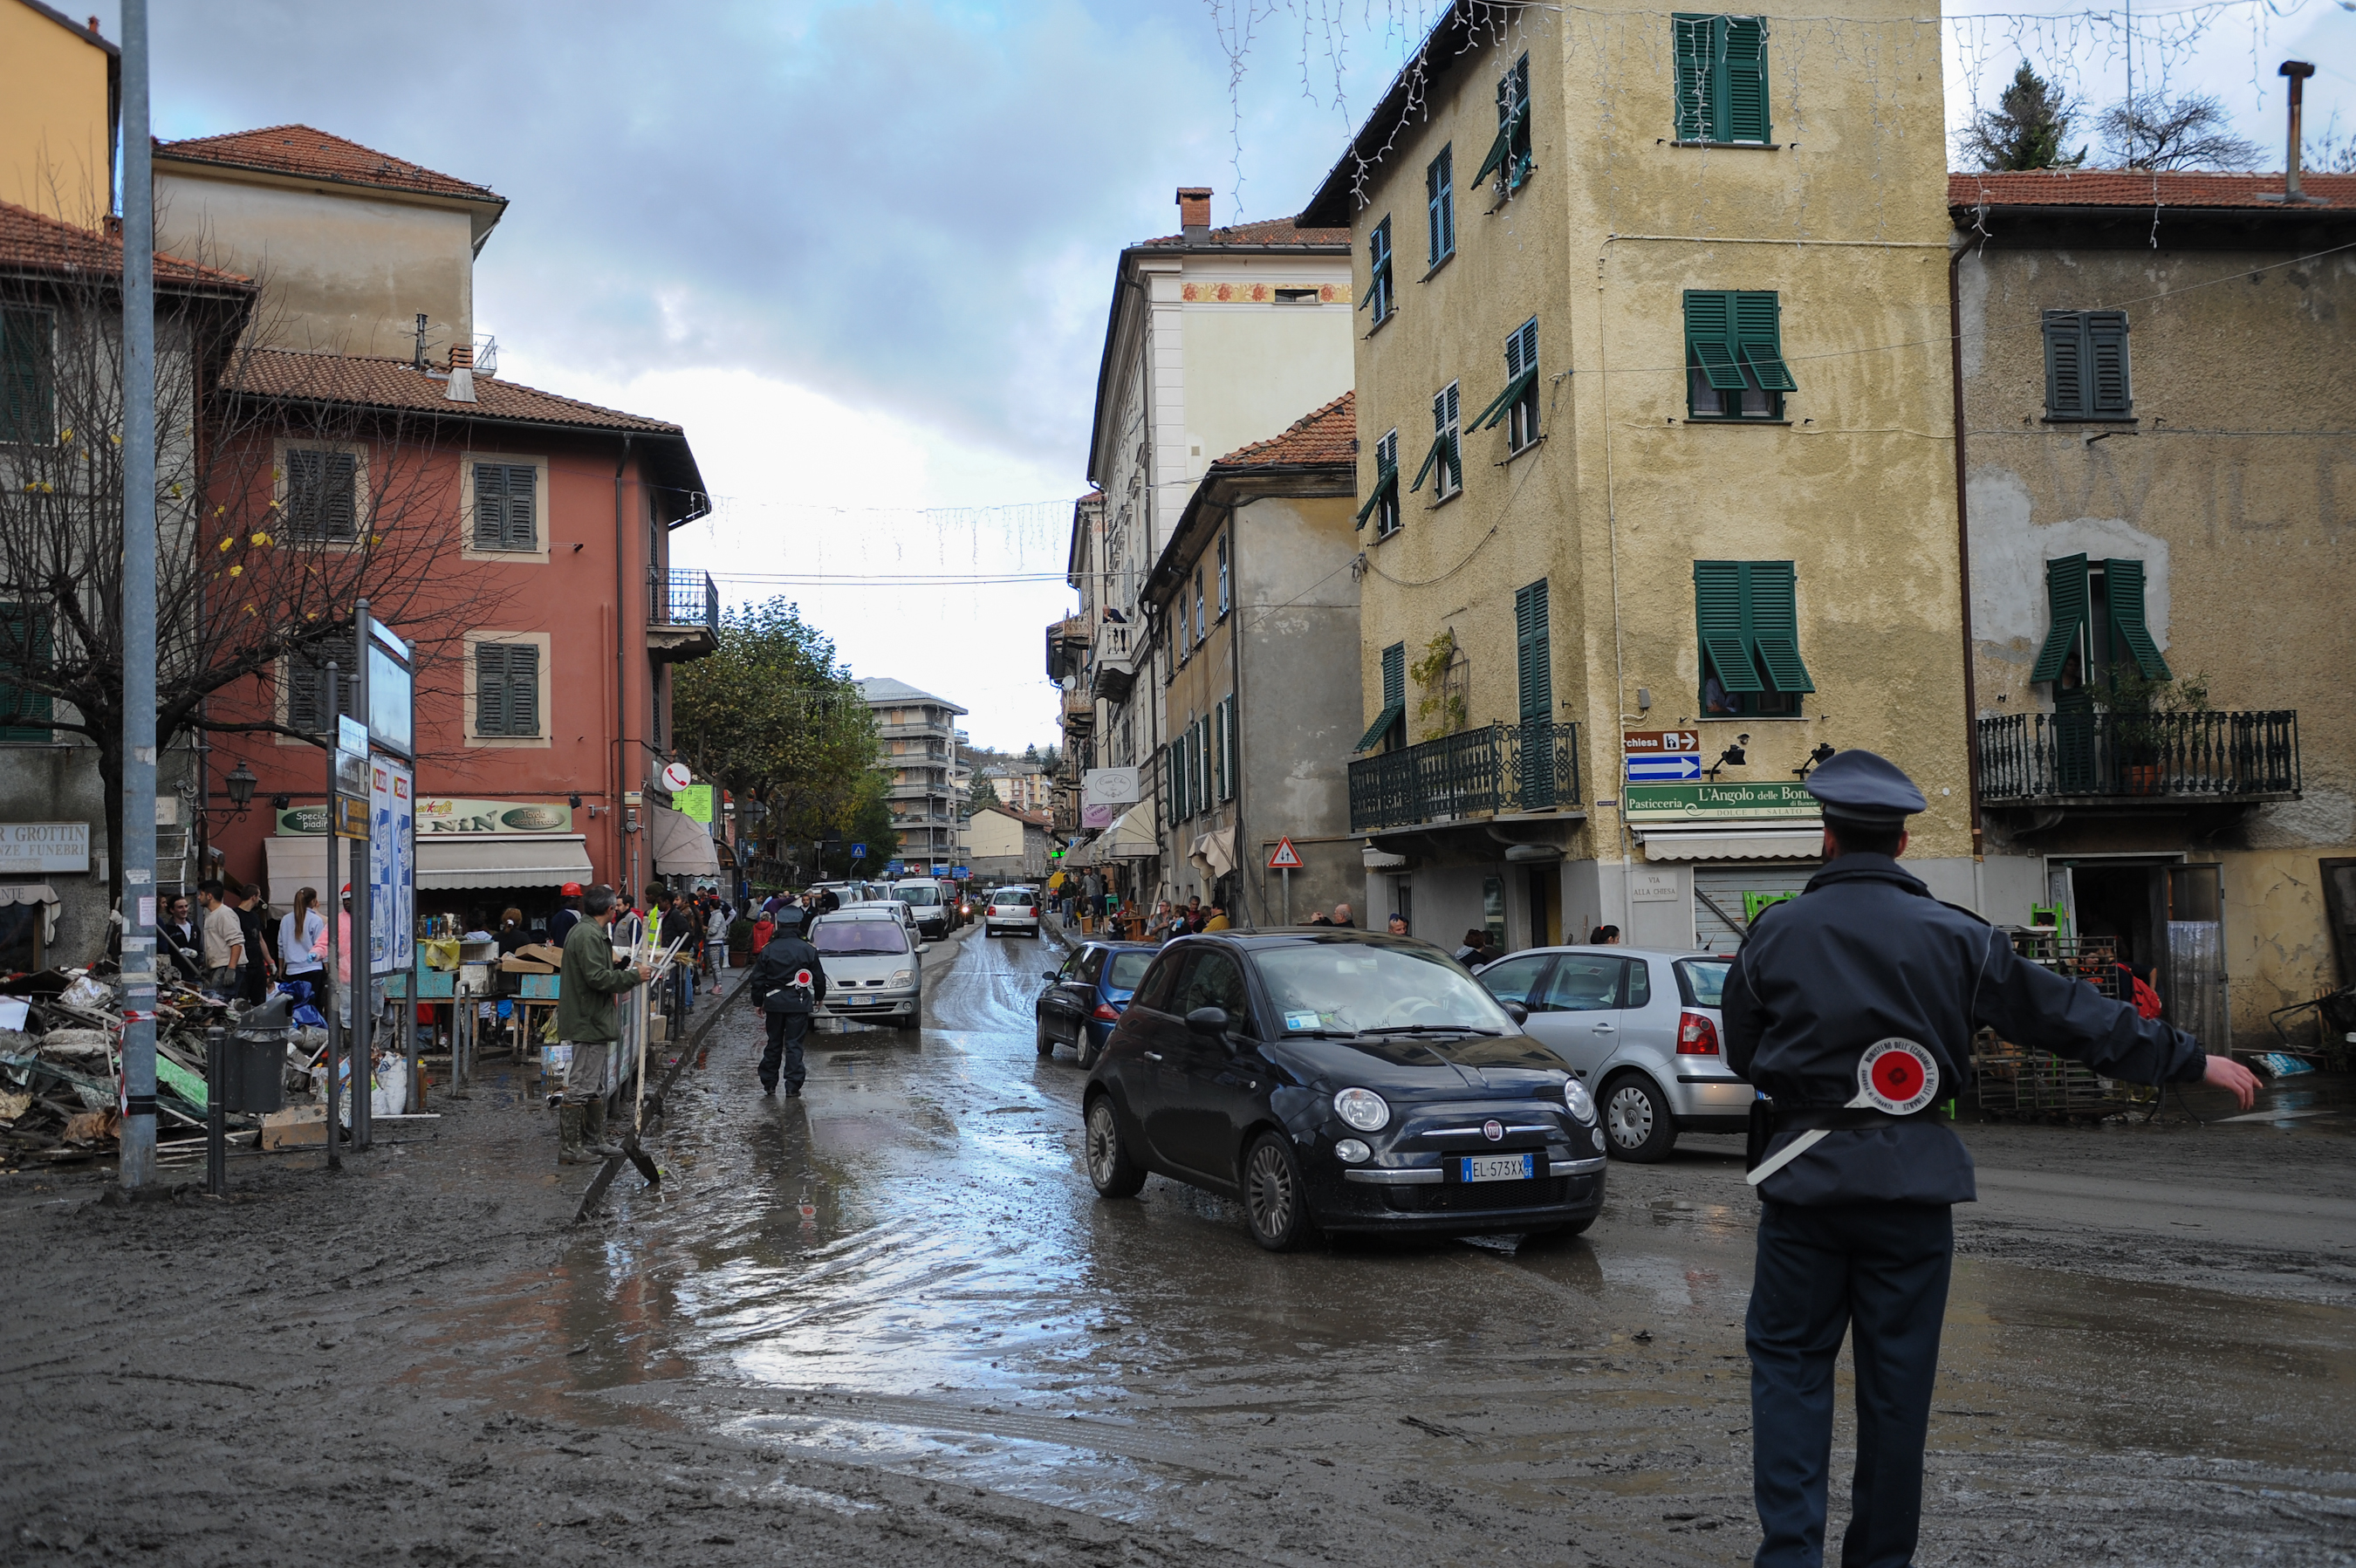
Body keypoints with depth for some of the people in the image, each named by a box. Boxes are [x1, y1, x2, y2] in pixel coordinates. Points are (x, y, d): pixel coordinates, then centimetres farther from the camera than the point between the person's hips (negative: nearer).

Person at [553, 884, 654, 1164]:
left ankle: (593, 1141, 26)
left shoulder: (593, 933, 16)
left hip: (594, 1022, 11)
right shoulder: (588, 936, -18)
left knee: (596, 1087, 18)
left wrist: (624, 971, 11)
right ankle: (568, 1148, -4)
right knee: (580, 1088, -7)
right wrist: (633, 976, -16)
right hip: (589, 1023, -11)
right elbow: (597, 977, -25)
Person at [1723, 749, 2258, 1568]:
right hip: (1912, 1180, 1)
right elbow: (2071, 1013, 4)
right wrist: (2193, 1061, 13)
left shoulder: (1773, 933, -2)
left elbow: (1741, 1053, 8)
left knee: (1788, 1359, 8)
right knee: (1897, 1377, 10)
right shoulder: (1953, 936, 0)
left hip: (1803, 1175, -1)